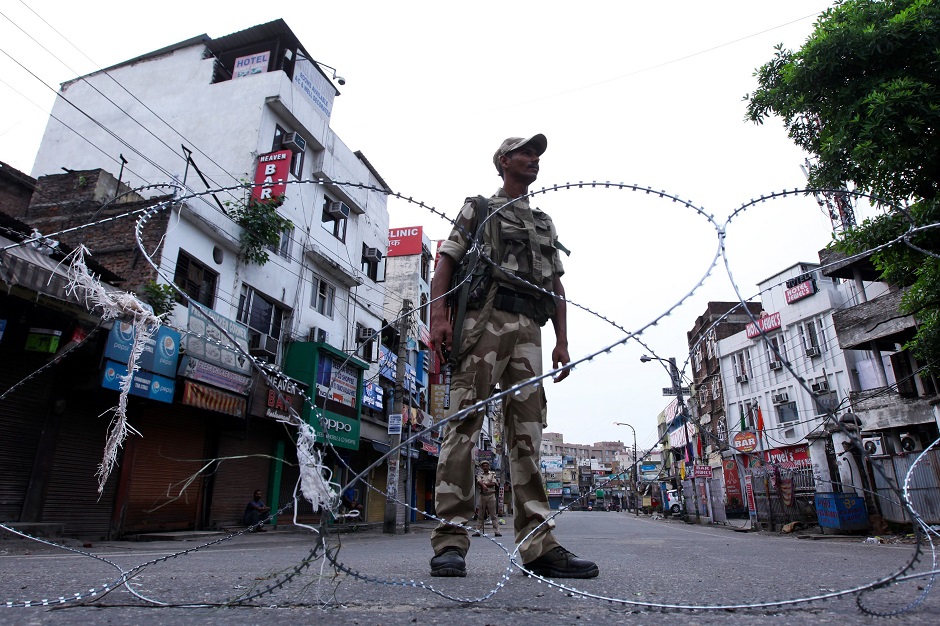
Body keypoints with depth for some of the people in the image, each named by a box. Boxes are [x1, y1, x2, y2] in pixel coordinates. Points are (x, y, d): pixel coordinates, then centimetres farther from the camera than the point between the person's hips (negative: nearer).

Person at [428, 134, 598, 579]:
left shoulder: (545, 224, 31)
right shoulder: (478, 208, 17)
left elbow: (556, 287, 25)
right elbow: (445, 262, 5)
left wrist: (562, 341, 12)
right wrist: (438, 316, -12)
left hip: (529, 330, 5)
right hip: (485, 318, -4)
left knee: (527, 434, -1)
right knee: (464, 424, -11)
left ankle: (538, 546, -1)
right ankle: (450, 541, -8)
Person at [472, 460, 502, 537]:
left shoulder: (493, 474, 8)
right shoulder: (479, 475, 12)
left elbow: (494, 483, -7)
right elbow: (479, 482, -8)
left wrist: (483, 484, -9)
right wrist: (484, 486, -28)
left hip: (491, 495, -2)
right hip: (482, 496, 2)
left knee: (493, 514, -2)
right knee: (481, 514, 5)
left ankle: (497, 531, -1)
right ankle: (478, 530, 9)